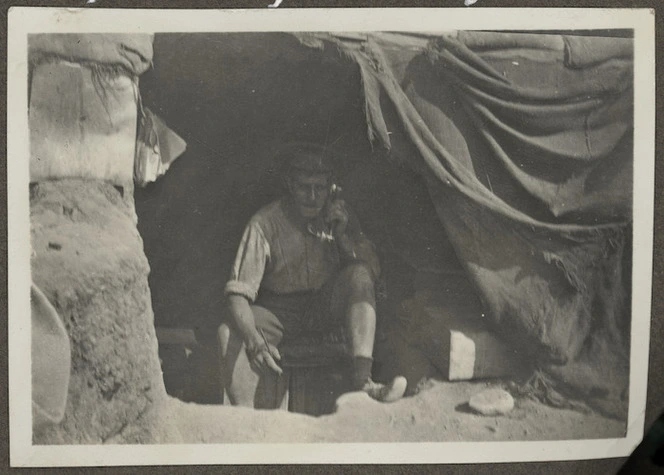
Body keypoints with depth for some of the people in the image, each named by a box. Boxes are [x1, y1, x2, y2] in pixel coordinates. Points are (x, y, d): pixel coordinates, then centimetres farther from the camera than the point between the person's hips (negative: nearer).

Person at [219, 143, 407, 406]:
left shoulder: (338, 213, -4)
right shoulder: (264, 224, -15)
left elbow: (373, 271, -3)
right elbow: (238, 293, -21)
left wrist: (342, 236, -20)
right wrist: (254, 340, -40)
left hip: (327, 305, 2)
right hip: (279, 310, -2)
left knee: (359, 275, -29)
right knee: (230, 333, -32)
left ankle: (362, 379, -36)